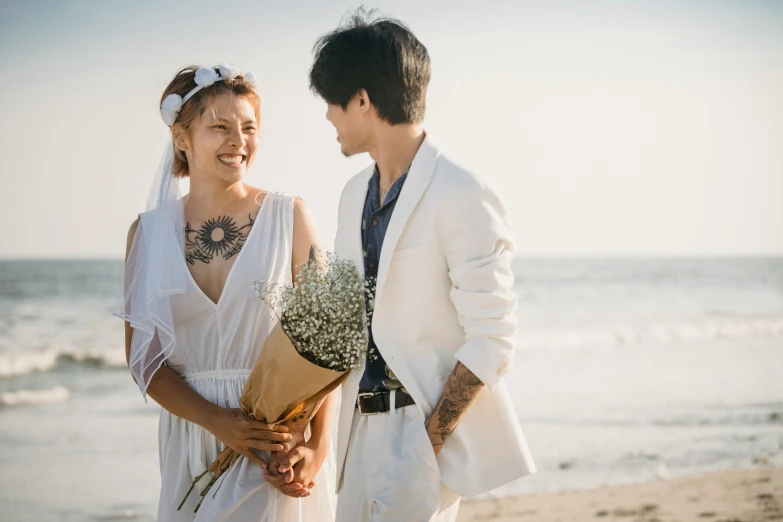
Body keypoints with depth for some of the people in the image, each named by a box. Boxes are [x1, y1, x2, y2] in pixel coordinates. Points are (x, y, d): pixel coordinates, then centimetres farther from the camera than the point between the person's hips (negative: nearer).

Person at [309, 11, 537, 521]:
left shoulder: (463, 197, -14)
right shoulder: (355, 195, 13)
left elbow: (491, 341, -16)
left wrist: (427, 440, -18)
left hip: (428, 423, -7)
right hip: (365, 423, 8)